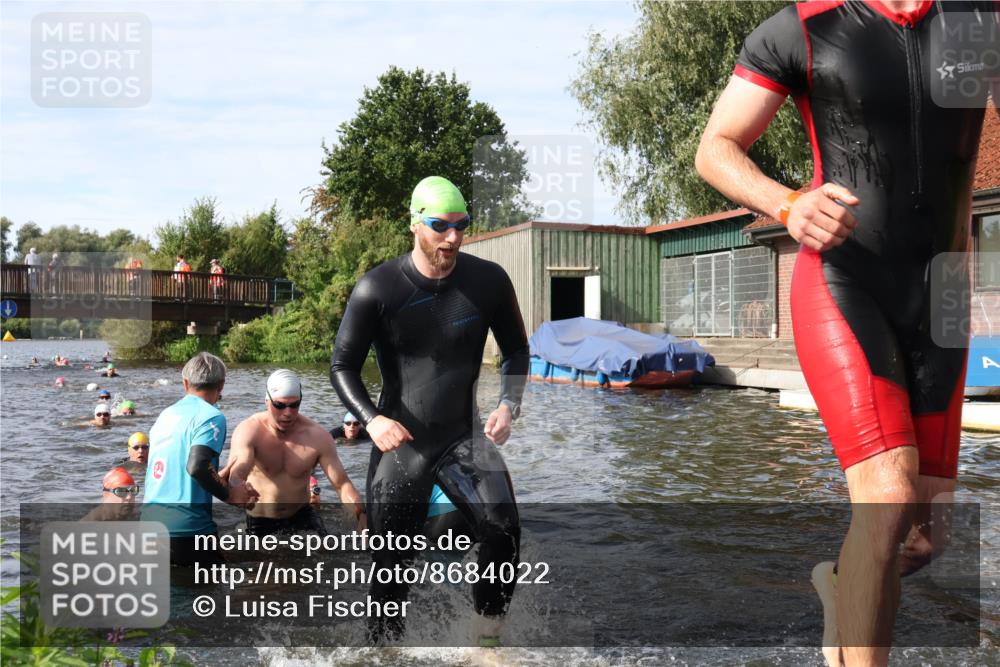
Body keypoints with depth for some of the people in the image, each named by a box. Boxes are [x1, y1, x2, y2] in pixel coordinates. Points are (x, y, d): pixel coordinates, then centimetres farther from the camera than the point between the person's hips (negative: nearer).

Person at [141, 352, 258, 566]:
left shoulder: (166, 415, 15)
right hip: (188, 528, -7)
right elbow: (197, 466, -23)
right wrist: (229, 494, -10)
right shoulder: (211, 416, -8)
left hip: (149, 524, 7)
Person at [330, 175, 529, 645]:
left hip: (464, 434, 1)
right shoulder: (377, 289, -12)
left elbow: (515, 349, 8)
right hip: (399, 441, -1)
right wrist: (371, 419, -21)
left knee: (503, 532, -19)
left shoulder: (488, 280, -7)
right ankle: (383, 642, 28)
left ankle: (488, 634, 0)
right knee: (391, 559, 6)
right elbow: (342, 365, -4)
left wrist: (509, 405, -9)